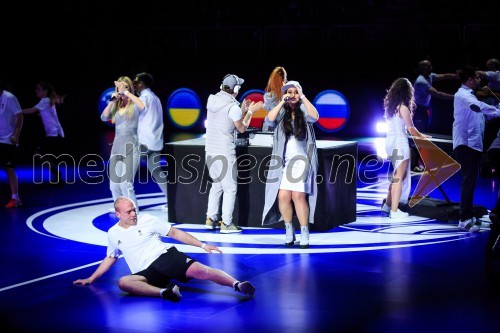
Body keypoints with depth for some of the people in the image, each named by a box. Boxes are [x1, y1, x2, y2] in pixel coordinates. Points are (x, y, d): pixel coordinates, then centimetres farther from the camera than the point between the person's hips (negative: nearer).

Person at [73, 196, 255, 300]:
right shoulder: (113, 234, 15)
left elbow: (175, 233, 9)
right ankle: (165, 291, -52)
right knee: (123, 282, -33)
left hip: (166, 256, -1)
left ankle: (237, 285, -46)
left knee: (200, 270, -30)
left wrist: (202, 245, 2)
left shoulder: (147, 220, 8)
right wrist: (91, 278, 29)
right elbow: (110, 258, 31)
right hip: (147, 272, 2)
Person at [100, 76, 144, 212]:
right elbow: (104, 117, 0)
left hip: (131, 148, -6)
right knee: (114, 184, 8)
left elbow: (143, 106, -24)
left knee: (126, 184, -15)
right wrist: (111, 101, -10)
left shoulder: (134, 106, -2)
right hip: (116, 148, 6)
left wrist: (126, 92, -23)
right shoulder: (116, 107, 13)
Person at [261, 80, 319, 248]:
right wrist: (282, 102, -12)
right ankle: (289, 229, 12)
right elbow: (269, 119, -9)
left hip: (301, 161, -2)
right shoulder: (281, 113, 10)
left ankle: (304, 233, -7)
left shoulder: (303, 112, 6)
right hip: (283, 162, 2)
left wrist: (303, 97, -14)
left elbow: (315, 117, -15)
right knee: (283, 196, -8)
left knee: (299, 196, -13)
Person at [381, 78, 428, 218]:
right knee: (399, 177, -3)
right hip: (400, 143, -8)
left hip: (389, 142, 8)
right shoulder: (403, 107, -12)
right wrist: (422, 136, 8)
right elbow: (411, 129, -10)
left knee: (396, 175, 19)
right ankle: (394, 211, -2)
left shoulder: (389, 106, 10)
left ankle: (388, 204, 25)